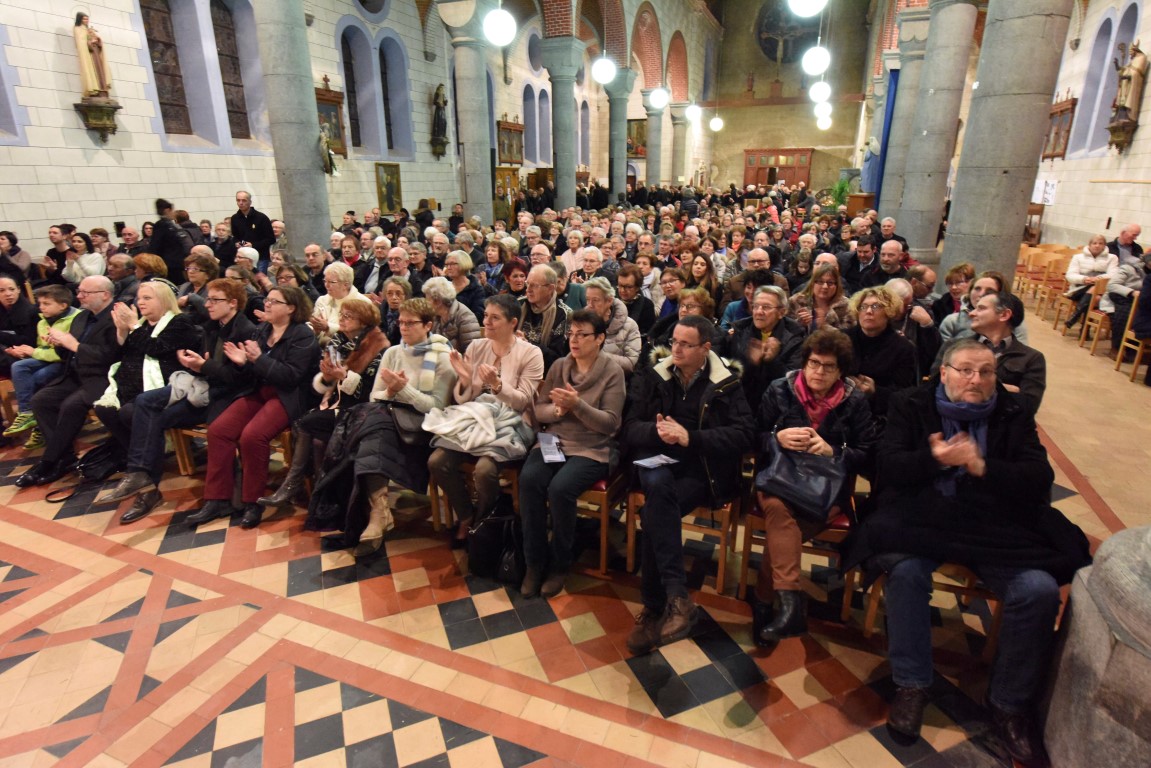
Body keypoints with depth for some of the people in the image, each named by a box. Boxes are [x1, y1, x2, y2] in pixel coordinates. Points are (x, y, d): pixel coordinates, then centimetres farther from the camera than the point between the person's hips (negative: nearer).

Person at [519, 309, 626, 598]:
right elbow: (539, 410, 10)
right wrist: (556, 410, -13)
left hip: (591, 449, -4)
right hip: (552, 441, 4)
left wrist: (577, 405, -23)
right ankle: (535, 561, -9)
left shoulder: (612, 371, -2)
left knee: (560, 488, -30)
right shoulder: (559, 365, 10)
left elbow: (610, 423, -9)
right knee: (529, 479, -26)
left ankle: (560, 563, -6)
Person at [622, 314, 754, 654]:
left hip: (702, 468, -2)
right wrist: (656, 431, -20)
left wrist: (690, 438, -18)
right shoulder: (651, 377, 12)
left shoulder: (727, 383, 6)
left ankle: (653, 608, -20)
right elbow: (629, 429, 4)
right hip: (655, 459, 2)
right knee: (658, 486, -35)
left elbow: (743, 435, -6)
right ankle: (677, 596, -34)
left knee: (654, 512, -31)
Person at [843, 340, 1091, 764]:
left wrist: (982, 467, -16)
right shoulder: (911, 406, 8)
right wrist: (935, 459, -20)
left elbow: (1039, 479, 1)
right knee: (905, 570, -30)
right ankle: (911, 685, -10)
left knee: (1040, 590, -21)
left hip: (997, 527, 2)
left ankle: (1009, 704, 0)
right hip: (921, 519, -2)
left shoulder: (1014, 415, 13)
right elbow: (889, 466, -2)